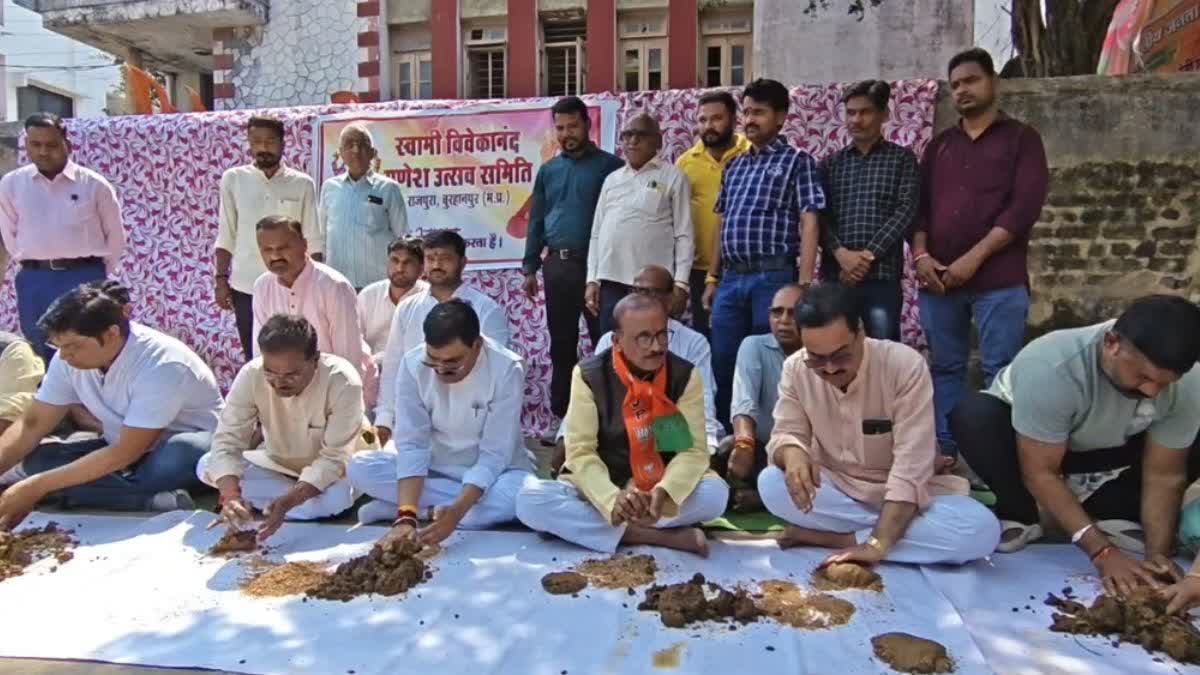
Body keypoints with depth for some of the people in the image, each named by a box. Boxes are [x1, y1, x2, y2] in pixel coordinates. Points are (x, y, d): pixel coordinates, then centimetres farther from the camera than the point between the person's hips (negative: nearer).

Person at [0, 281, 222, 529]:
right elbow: (32, 424, -1)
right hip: (127, 448, 8)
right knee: (36, 459, -17)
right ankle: (165, 503, -26)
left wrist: (37, 487, -27)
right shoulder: (68, 359, -9)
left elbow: (126, 453, -29)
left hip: (187, 449, -8)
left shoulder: (161, 365, -30)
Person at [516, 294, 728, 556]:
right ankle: (665, 536, -28)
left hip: (660, 489, 0)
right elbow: (581, 452, -14)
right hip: (600, 489, 0)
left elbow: (693, 449, -12)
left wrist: (663, 492, -32)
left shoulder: (685, 375, -7)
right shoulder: (589, 375, -10)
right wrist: (614, 499, -33)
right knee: (530, 499, -28)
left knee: (716, 492, -29)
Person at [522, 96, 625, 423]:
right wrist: (530, 268, 11)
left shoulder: (609, 165, 0)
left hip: (597, 265, -4)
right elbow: (536, 220, 15)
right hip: (557, 266, 4)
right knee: (561, 343, 11)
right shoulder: (548, 170, 13)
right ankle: (561, 413, 20)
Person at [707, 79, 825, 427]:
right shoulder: (734, 166, 18)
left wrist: (804, 284, -14)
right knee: (723, 366, 8)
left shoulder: (797, 161, 1)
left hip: (774, 276, -5)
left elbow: (809, 224, -6)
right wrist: (713, 277, 15)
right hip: (731, 279, 5)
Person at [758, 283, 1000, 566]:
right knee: (770, 484, -28)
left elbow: (912, 466, -25)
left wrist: (876, 543, -34)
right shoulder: (795, 369, -10)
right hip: (835, 489, 2)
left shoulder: (906, 365, -22)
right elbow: (785, 434, -6)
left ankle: (826, 536, -21)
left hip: (902, 495, -1)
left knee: (981, 528, -30)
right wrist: (792, 453, -33)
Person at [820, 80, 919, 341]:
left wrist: (868, 255, -13)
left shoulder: (902, 158, 8)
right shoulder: (831, 163, 13)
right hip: (835, 276, 2)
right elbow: (820, 216, 4)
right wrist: (840, 253, -13)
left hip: (883, 277, -2)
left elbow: (906, 211, -4)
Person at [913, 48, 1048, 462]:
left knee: (1000, 372, -4)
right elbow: (919, 204, 14)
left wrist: (974, 258, -13)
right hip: (938, 279, 4)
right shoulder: (940, 145, 19)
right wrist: (920, 254, -4)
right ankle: (943, 451, 13)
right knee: (945, 368, 7)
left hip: (998, 279, -4)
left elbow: (1025, 206, -5)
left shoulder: (1020, 138, 7)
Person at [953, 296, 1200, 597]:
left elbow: (1164, 476, -18)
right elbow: (1040, 473, -33)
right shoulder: (1049, 367, -39)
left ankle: (1108, 513, -1)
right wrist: (1101, 550, -38)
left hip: (1105, 451, 4)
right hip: (1029, 447, -3)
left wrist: (1158, 554, -30)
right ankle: (1018, 517, -12)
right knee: (972, 415, -35)